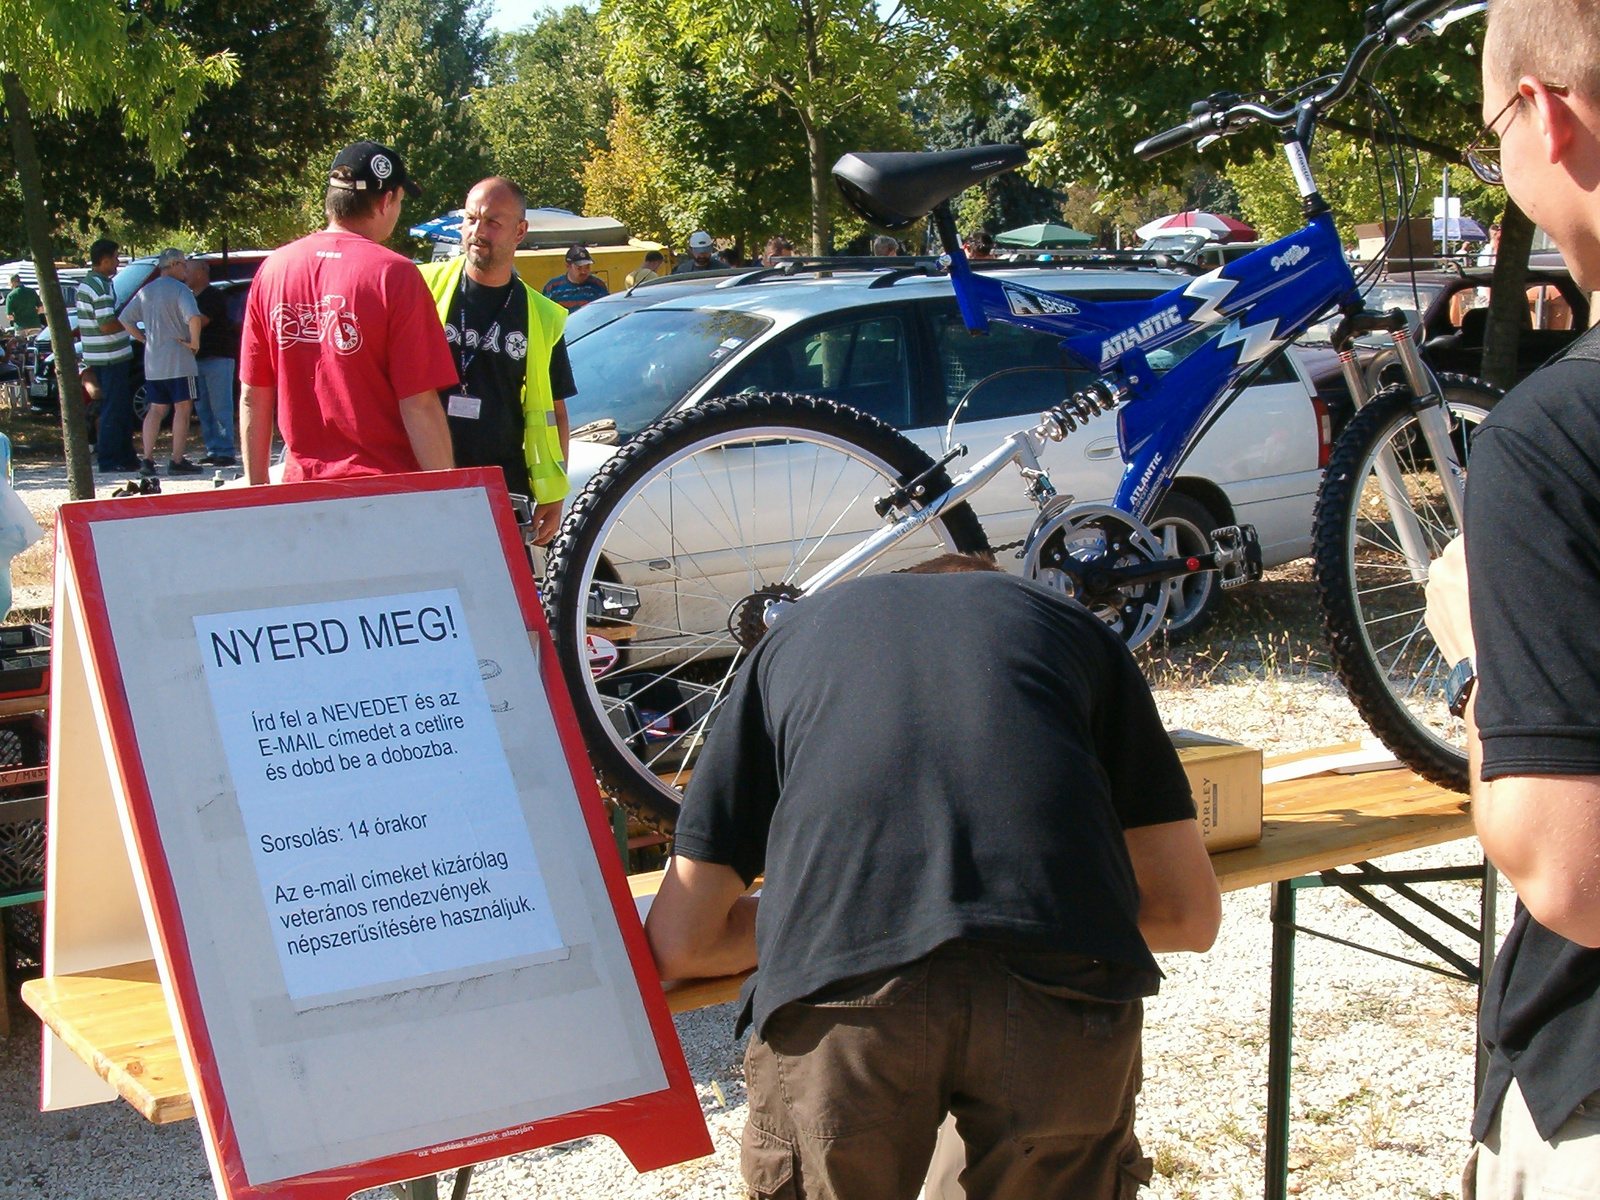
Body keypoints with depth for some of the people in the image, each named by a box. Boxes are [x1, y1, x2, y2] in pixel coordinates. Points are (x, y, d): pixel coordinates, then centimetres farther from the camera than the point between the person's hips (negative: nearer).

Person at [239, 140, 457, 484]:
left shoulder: (272, 268, 5)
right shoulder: (394, 275, -10)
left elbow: (253, 399, 8)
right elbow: (419, 405, -14)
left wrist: (258, 491, 17)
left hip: (301, 482, 5)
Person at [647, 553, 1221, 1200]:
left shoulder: (790, 636, 32)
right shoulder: (1073, 625, 32)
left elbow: (678, 943, 27)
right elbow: (1190, 914, 30)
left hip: (837, 980, 0)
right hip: (1062, 991, 1)